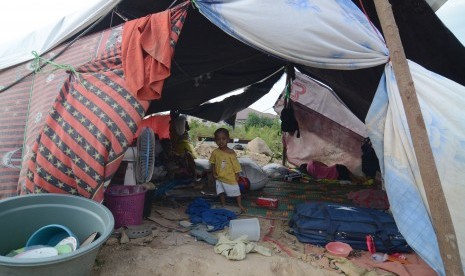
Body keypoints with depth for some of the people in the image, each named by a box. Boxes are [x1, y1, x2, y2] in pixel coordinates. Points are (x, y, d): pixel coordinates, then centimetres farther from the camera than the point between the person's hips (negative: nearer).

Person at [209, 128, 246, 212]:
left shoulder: (231, 153, -17)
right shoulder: (215, 152, -8)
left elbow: (236, 164, -10)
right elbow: (213, 163, 4)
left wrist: (237, 175, -8)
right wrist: (214, 174, -1)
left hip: (230, 178, -3)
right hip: (219, 178, 3)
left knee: (236, 192, 11)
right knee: (221, 192, 16)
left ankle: (240, 205, 29)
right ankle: (223, 206, 34)